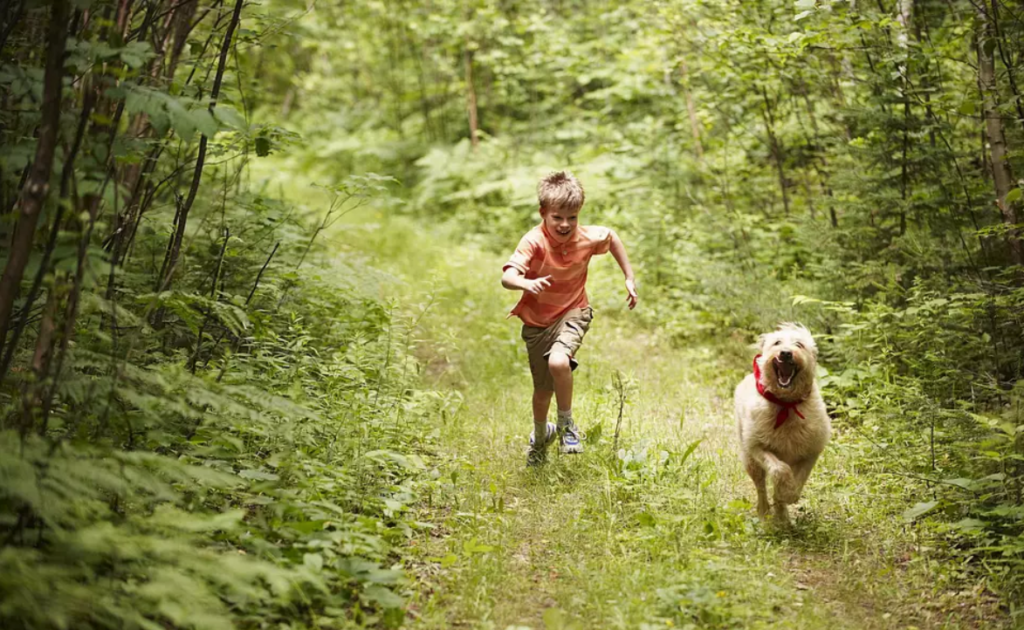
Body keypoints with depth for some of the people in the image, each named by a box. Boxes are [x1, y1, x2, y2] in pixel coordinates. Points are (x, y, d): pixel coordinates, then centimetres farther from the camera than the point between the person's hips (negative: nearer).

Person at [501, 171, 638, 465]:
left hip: (573, 312, 0)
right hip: (538, 321, 0)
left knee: (559, 362, -32)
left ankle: (566, 423, -8)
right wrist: (527, 284, -59)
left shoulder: (587, 237, -15)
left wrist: (629, 278, 10)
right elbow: (507, 277, -37)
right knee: (543, 390, 13)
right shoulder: (534, 242, -24)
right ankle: (540, 435, 45)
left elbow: (612, 237, 9)